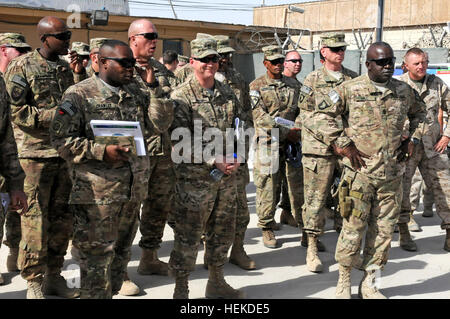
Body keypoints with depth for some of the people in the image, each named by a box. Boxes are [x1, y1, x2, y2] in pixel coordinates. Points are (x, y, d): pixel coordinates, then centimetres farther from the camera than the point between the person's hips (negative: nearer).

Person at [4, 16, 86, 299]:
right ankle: (34, 283, 12)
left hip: (66, 151, 6)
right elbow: (16, 112, -11)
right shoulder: (21, 67, -5)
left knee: (62, 217, 11)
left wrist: (80, 76, 1)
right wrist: (53, 114, -18)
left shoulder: (67, 67, 13)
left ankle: (54, 276, 24)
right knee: (36, 219, -1)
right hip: (37, 153, -6)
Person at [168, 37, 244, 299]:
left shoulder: (227, 93, 10)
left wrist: (236, 157, -2)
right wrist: (214, 162, -18)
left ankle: (216, 283, 34)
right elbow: (182, 141, -14)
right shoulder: (181, 96, -9)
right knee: (188, 236, 1)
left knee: (223, 231, 16)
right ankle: (181, 290, 15)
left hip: (227, 177, 6)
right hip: (195, 178, -6)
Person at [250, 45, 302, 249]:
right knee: (268, 187, 0)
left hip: (292, 143, 4)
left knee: (298, 185, 3)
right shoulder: (256, 86, 1)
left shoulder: (292, 85, 15)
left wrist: (299, 131, 0)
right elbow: (260, 116, -10)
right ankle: (267, 228, 13)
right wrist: (286, 131, -14)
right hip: (268, 143, -3)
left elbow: (300, 111, 19)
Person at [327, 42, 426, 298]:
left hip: (393, 173, 4)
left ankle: (370, 283, 22)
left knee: (384, 229, 8)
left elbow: (419, 113, 27)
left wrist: (413, 139, 14)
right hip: (359, 171, -4)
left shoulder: (405, 92, 8)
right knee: (354, 227, -1)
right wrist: (343, 145, -5)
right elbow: (327, 115, 0)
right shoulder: (350, 90, -4)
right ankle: (344, 281, 17)